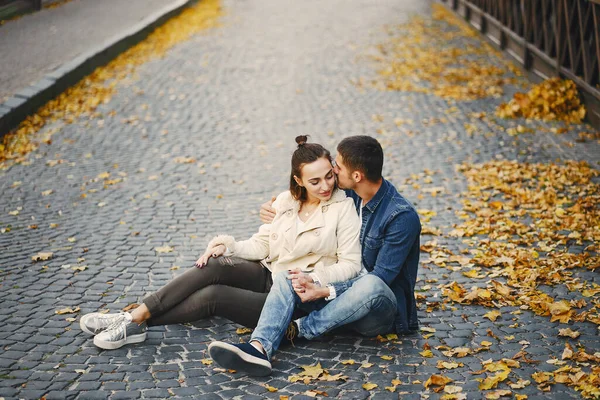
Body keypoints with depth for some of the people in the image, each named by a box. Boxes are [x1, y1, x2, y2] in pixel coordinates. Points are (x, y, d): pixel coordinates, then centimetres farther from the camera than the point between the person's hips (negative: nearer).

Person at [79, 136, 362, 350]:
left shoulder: (343, 207, -10)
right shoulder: (285, 201, 5)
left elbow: (351, 265, -10)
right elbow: (262, 245, 8)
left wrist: (314, 277, -25)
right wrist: (229, 245, -10)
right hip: (267, 275, 5)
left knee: (213, 296, -23)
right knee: (216, 265, -25)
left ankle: (135, 326, -11)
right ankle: (134, 316, -22)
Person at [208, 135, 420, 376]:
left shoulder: (403, 216, -18)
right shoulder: (348, 196, 4)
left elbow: (380, 278, -21)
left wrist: (322, 292, -27)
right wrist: (278, 216, 5)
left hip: (381, 309, -6)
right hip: (345, 289, 6)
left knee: (370, 285, -39)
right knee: (287, 277, -16)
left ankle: (299, 329, -20)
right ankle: (259, 348, -40)